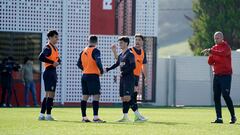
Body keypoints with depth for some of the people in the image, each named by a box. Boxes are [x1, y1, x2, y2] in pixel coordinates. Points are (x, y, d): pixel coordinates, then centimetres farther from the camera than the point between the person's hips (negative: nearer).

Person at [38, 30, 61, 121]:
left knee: (48, 95, 11)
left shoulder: (55, 48, 16)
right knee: (50, 94, -10)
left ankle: (42, 115, 15)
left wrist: (58, 62, 2)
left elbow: (58, 59, 26)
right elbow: (41, 57, -25)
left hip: (53, 72, 10)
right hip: (49, 72, -10)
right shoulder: (48, 48, -12)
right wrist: (52, 62, -23)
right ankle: (48, 115, -8)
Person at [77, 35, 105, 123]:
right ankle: (95, 117, -15)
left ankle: (84, 117, 11)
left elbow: (79, 64, 15)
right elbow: (98, 62, -21)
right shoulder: (95, 51, -10)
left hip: (84, 76, 7)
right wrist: (101, 70, -7)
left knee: (85, 96, 10)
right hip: (93, 76, -7)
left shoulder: (83, 51, 11)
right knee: (96, 96, -8)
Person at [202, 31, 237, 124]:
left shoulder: (226, 47, -6)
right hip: (216, 75, 7)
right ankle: (219, 118, 4)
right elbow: (210, 63, 11)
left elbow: (222, 53, -29)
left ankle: (233, 116, -1)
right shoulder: (214, 48, 13)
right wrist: (210, 55, -8)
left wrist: (211, 51, -35)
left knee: (226, 96, -11)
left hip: (225, 75, -7)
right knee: (216, 97, 2)